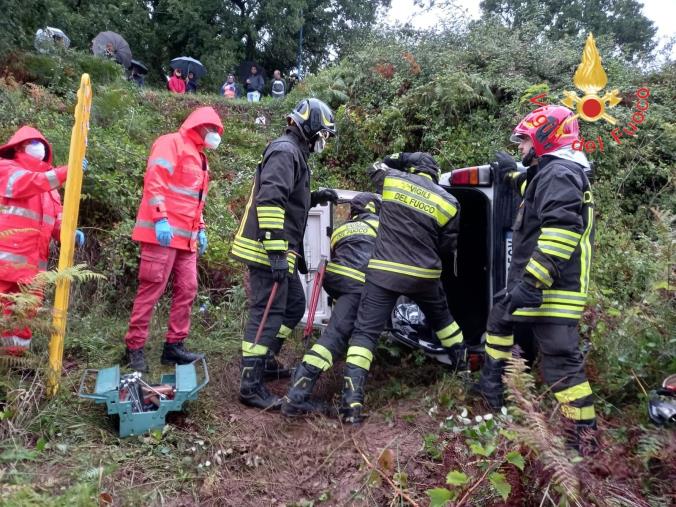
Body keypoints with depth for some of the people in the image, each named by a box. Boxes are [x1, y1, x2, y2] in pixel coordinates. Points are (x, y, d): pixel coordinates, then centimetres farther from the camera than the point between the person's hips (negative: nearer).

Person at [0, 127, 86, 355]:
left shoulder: (50, 184, 26)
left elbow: (56, 220, 18)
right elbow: (28, 183, -16)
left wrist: (70, 234, -4)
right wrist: (67, 171, -25)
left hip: (33, 261, 6)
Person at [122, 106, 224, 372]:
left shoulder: (200, 158, 26)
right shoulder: (171, 143, -2)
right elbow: (154, 181, -14)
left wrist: (200, 229, 21)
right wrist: (160, 219, -22)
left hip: (186, 237, 9)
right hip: (163, 231, -9)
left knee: (187, 289, 5)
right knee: (151, 289, -7)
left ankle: (174, 345, 12)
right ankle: (134, 347, 3)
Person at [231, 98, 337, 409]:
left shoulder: (295, 153, 20)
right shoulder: (285, 151, -13)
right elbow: (269, 200, -25)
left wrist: (315, 198, 12)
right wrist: (276, 250, -29)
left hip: (281, 250, 11)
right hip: (267, 250, -11)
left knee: (294, 305, 18)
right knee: (267, 312, -8)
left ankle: (265, 360, 30)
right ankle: (251, 385, -2)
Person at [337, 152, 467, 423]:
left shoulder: (392, 179, 1)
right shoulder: (448, 202, 3)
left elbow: (376, 168, 25)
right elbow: (448, 249, 10)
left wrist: (399, 159, 28)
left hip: (384, 273, -2)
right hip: (424, 276, 2)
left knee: (365, 333, -1)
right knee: (442, 318, 30)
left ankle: (352, 401, -11)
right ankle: (463, 364, 47)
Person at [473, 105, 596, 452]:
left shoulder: (558, 174, -14)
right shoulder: (549, 173, 19)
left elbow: (561, 231, -28)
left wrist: (531, 282, -31)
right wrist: (513, 174, 56)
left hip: (551, 291, -11)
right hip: (534, 285, 11)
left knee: (561, 361, -8)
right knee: (498, 321, 26)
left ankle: (585, 437, 2)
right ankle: (492, 388, 40)